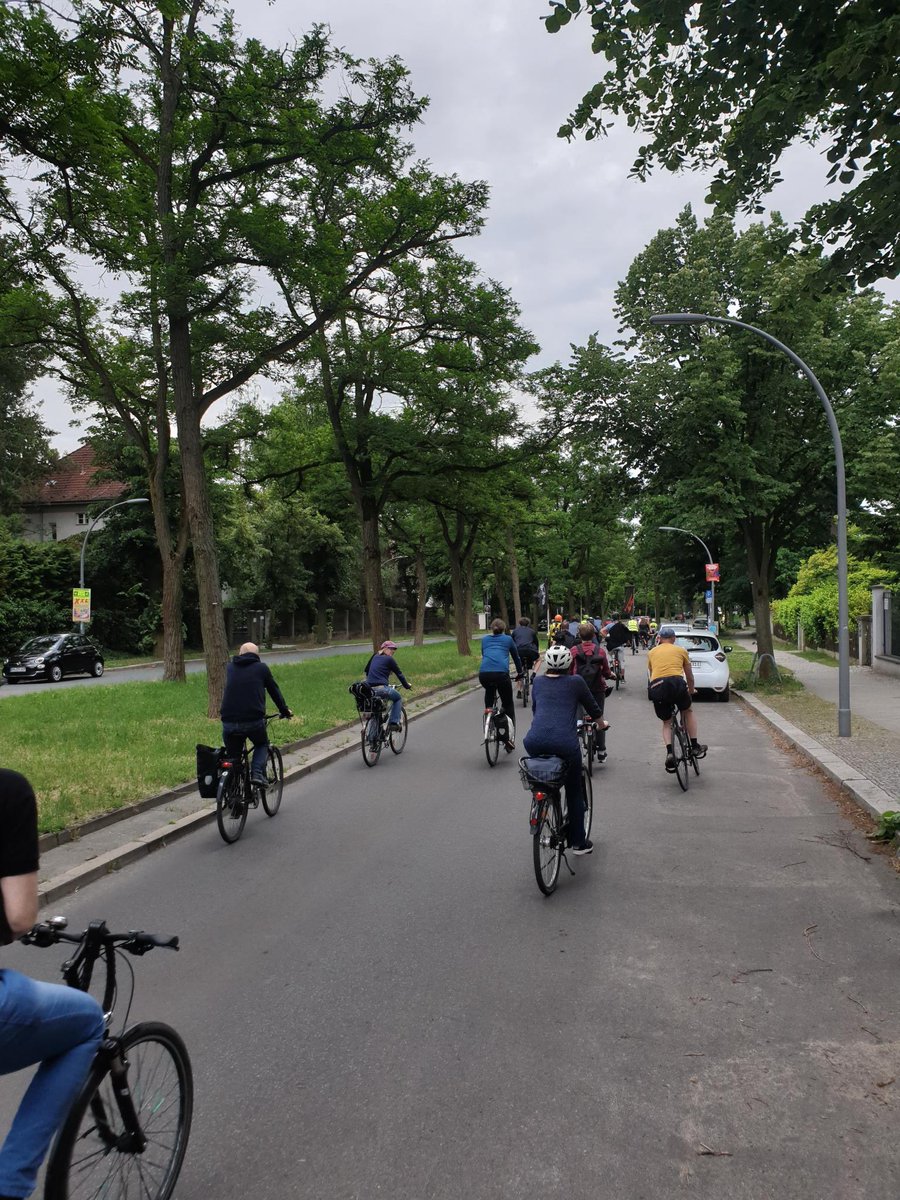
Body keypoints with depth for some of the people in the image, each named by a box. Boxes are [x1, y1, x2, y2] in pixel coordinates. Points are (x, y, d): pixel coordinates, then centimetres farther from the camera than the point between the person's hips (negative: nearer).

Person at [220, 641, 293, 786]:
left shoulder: (230, 667, 18)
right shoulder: (261, 668, 10)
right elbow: (274, 691, 18)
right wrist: (285, 711, 33)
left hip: (229, 722, 2)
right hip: (253, 720, -2)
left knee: (233, 756, 21)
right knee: (262, 745, 26)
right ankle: (257, 773, 4)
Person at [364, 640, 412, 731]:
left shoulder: (375, 657, 19)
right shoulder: (389, 659, 2)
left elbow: (366, 670, 31)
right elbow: (399, 674, 8)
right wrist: (407, 686, 20)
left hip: (369, 689, 6)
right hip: (381, 688, -6)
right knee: (398, 698, 21)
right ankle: (394, 723, 9)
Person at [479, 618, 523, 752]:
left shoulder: (485, 640, 25)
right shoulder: (508, 639, 20)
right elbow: (516, 656, 30)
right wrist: (519, 673, 46)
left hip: (483, 674, 2)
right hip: (501, 674, -2)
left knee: (489, 689, 38)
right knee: (508, 705, 14)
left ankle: (488, 708, 19)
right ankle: (509, 738, 9)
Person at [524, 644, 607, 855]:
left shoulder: (538, 682, 19)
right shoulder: (576, 682, 11)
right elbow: (592, 706, 23)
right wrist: (602, 724, 44)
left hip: (534, 742, 3)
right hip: (565, 743, -2)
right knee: (574, 792, 18)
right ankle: (579, 842, 25)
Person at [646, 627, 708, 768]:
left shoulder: (652, 652, 24)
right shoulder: (681, 650, 20)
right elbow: (690, 677, 29)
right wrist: (691, 691, 48)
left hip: (655, 687, 1)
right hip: (676, 683, -1)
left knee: (666, 722, 20)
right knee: (688, 711, 28)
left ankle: (669, 753, -2)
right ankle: (695, 747, 24)